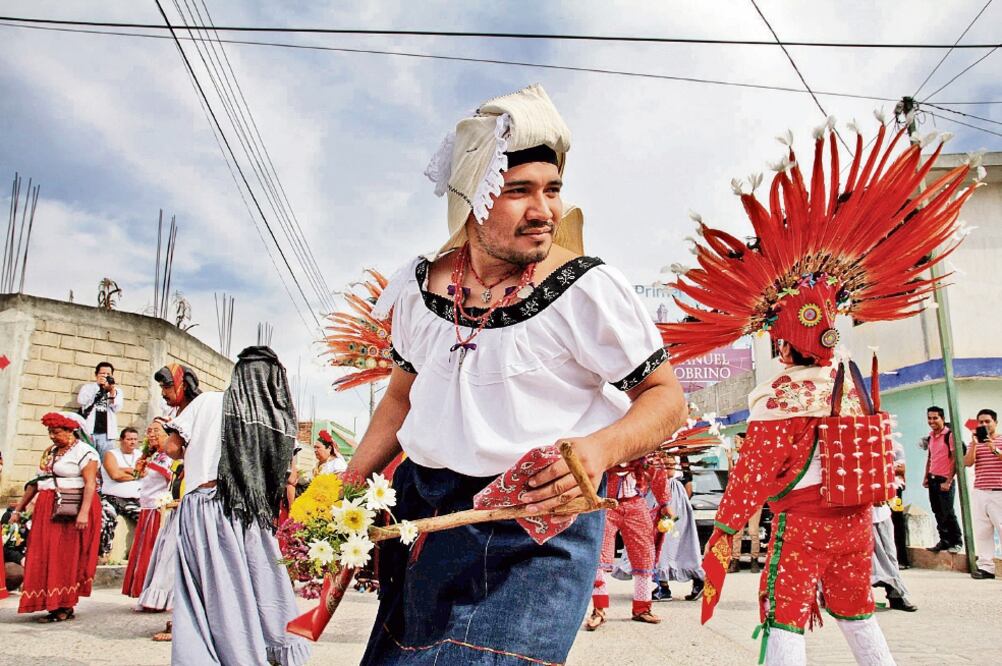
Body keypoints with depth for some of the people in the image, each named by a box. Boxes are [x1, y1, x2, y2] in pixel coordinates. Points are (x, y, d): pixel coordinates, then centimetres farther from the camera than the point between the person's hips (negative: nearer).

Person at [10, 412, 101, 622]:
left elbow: (90, 484, -17)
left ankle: (66, 607, 2)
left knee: (66, 557, -4)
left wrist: (83, 513, -26)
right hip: (47, 510, 8)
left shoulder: (84, 452, -8)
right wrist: (19, 509, 17)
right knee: (43, 557, 6)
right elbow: (36, 483, 20)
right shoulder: (50, 452, 17)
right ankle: (53, 603, 13)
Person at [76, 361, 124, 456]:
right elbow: (81, 401, -7)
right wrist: (97, 385, -9)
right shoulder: (88, 387, 13)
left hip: (106, 433, 1)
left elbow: (117, 408, -1)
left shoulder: (117, 390, 14)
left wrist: (112, 392, -14)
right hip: (88, 432, -1)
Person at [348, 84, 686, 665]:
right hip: (421, 510, 5)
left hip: (538, 523, -5)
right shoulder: (421, 287, 1)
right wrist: (350, 484, 5)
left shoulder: (586, 289, -14)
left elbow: (666, 397, -8)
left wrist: (600, 450, -28)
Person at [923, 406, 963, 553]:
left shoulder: (950, 435, -11)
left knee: (948, 513, -1)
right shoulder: (930, 436, 10)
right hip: (932, 480, 6)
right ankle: (944, 541, 18)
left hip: (945, 480, -6)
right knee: (938, 513, 10)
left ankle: (956, 542, 12)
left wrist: (948, 481, -16)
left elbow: (955, 459, -14)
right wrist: (926, 477, 12)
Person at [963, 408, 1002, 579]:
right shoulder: (975, 442, 15)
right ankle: (986, 567, 5)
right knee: (982, 531, 2)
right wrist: (974, 444, -11)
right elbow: (967, 463, 0)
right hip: (979, 493, 4)